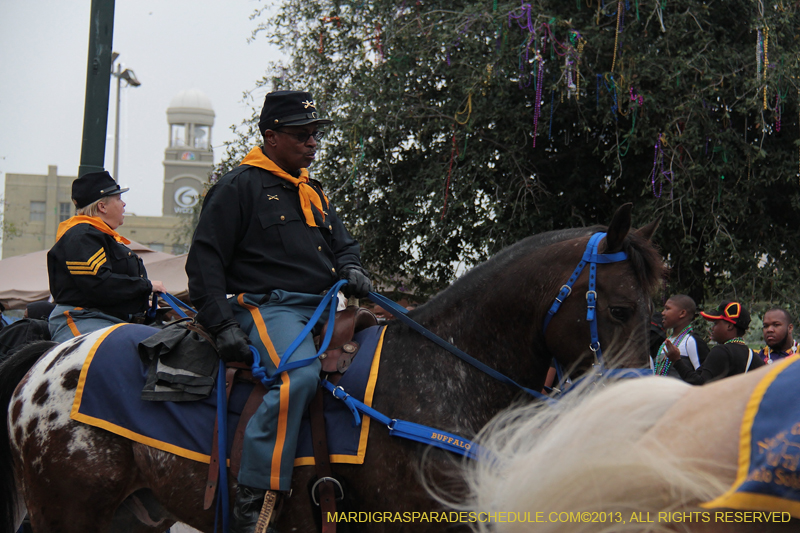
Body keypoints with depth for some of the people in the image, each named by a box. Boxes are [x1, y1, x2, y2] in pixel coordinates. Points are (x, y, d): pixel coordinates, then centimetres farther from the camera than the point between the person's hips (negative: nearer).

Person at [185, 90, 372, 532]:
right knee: (298, 374, -35)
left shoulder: (313, 193, 25)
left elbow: (342, 243, 32)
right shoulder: (240, 186, 0)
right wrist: (222, 325, -15)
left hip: (319, 308, 9)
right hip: (266, 307, -9)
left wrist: (351, 269, 6)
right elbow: (205, 259, -5)